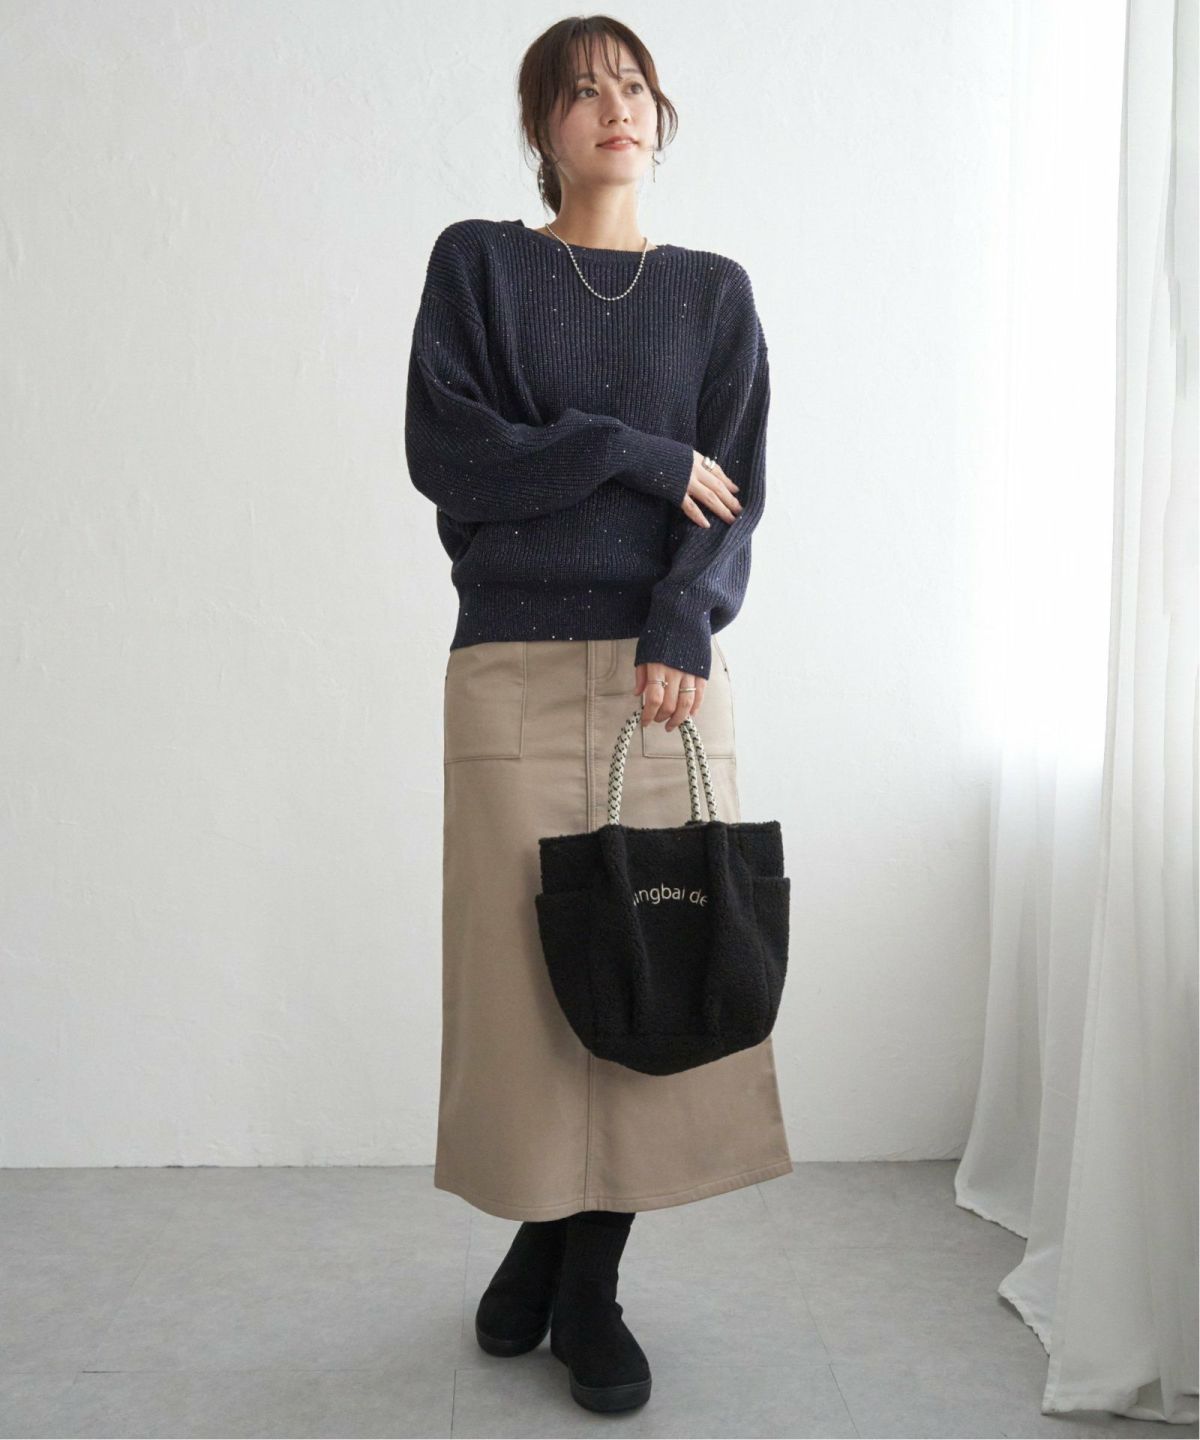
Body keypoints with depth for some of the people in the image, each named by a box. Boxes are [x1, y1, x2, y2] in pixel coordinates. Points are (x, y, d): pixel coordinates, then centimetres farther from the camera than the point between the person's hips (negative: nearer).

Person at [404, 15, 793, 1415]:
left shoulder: (713, 290, 13)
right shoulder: (477, 263, 8)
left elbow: (735, 486, 4)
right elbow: (444, 451, -4)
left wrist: (685, 615, -13)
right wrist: (634, 454, -7)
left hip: (667, 663, 2)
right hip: (514, 669, -1)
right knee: (526, 961, 0)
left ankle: (591, 1287, 14)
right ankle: (540, 1234, 24)